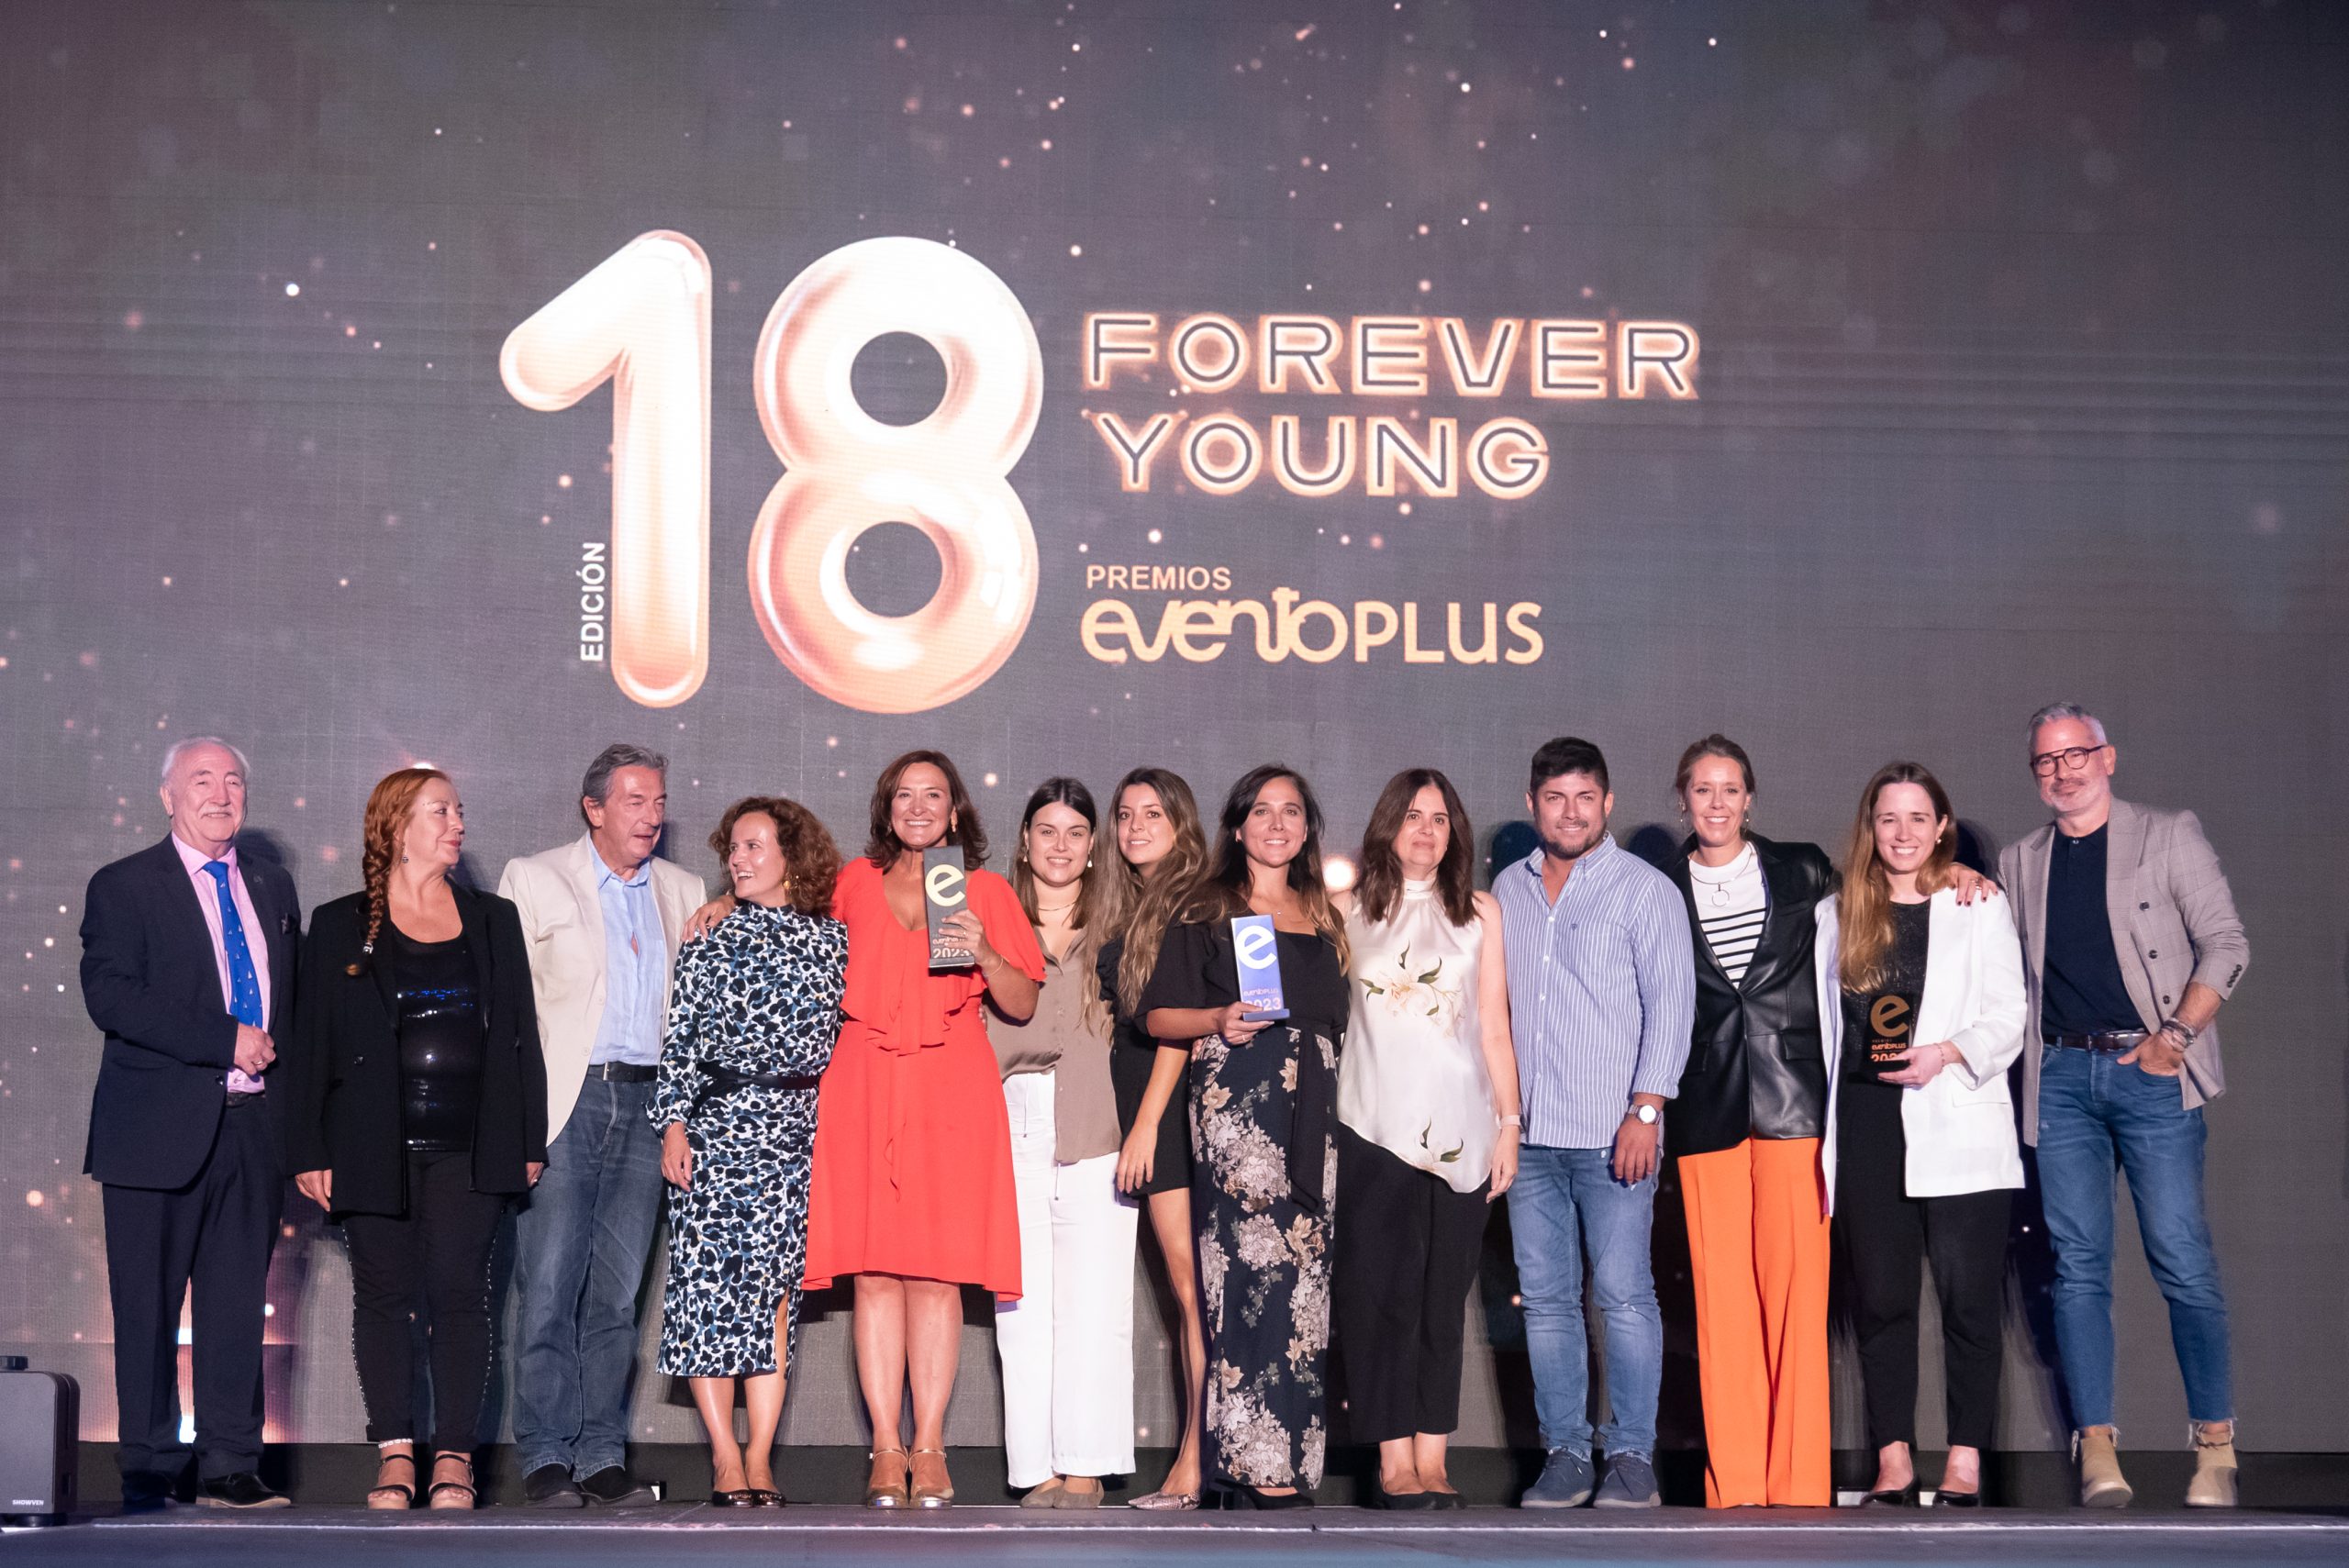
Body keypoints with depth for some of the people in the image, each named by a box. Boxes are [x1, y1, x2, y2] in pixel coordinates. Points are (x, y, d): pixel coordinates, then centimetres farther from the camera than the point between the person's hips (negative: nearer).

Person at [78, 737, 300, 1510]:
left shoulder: (272, 886, 17)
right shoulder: (123, 887, 0)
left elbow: (297, 994, 23)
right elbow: (110, 995, -13)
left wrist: (280, 1058, 3)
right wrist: (227, 1041, -17)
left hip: (253, 1124, 4)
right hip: (162, 1127, -4)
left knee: (239, 1304, 4)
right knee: (149, 1308, 0)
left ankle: (230, 1468, 10)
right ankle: (149, 1471, 8)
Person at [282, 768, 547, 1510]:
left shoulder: (493, 920, 13)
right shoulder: (340, 927, 6)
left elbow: (520, 1033, 12)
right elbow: (310, 1044, 4)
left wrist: (530, 1140, 6)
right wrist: (309, 1151, -3)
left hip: (470, 1148, 1)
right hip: (374, 1146, -1)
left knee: (458, 1294, -4)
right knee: (385, 1295, 2)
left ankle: (454, 1457, 1)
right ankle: (395, 1454, 10)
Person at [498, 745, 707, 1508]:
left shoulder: (685, 894, 16)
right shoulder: (533, 879, 6)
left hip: (648, 1101, 3)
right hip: (563, 1100, -3)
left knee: (616, 1290, 4)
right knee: (550, 1285, -7)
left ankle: (601, 1457, 9)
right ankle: (546, 1458, -1)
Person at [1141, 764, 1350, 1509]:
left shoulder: (1325, 917, 22)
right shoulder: (1207, 910, 9)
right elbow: (1158, 1016, 5)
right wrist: (1220, 1020, -13)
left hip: (1313, 1104, 5)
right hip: (1235, 1098, -5)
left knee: (1304, 1272, -1)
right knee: (1255, 1267, -15)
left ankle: (1290, 1461, 2)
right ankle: (1261, 1469, -17)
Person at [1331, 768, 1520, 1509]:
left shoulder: (1479, 912, 9)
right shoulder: (1349, 911, 8)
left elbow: (1494, 1027, 8)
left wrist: (1509, 1122, 4)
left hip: (1459, 1127, 1)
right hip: (1372, 1125, -1)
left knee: (1444, 1294, 2)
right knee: (1379, 1290, -4)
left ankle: (1431, 1460, 6)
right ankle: (1393, 1461, 0)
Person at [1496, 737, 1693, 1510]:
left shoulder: (1644, 889, 0)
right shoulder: (1508, 889, 14)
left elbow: (1670, 1003, -5)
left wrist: (1647, 1109, -13)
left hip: (1612, 1133, -5)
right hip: (1529, 1134, 5)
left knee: (1624, 1295, -6)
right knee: (1545, 1300, 5)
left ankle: (1633, 1455, 1)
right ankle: (1565, 1453, 11)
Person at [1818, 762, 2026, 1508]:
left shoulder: (1982, 909, 7)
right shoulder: (1836, 915, 13)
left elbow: (2008, 1021, 3)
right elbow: (1823, 1027, 13)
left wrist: (1947, 1052, -15)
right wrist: (1821, 1137, 8)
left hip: (1959, 1131, -2)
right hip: (1868, 1130, 2)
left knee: (1968, 1298, -4)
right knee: (1879, 1298, 2)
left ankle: (1965, 1461, 2)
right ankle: (1893, 1461, 8)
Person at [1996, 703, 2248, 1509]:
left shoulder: (2169, 837, 5)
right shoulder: (2020, 863, 16)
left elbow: (2225, 943, 1)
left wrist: (2177, 1034, -9)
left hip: (2149, 1071, -3)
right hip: (2061, 1074, 3)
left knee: (2183, 1258, -6)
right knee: (2078, 1263, 0)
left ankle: (2216, 1445, 3)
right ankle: (2096, 1448, 3)